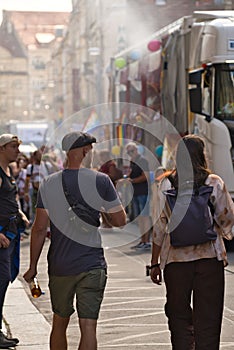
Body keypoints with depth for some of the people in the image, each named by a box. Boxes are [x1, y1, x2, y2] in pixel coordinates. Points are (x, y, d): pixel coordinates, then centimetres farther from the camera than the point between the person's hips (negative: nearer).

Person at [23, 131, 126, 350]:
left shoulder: (49, 184, 0)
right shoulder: (100, 181, -7)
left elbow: (39, 228, 0)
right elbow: (120, 221, -3)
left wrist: (33, 266, 7)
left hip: (59, 266, 3)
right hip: (92, 265, -3)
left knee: (59, 323, 17)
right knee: (88, 326, -4)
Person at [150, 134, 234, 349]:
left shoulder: (166, 184, -1)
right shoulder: (214, 183, -3)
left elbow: (159, 226, 0)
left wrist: (155, 263, 7)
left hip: (175, 259, 1)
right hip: (209, 258, -1)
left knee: (179, 316, 13)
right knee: (207, 318, 5)